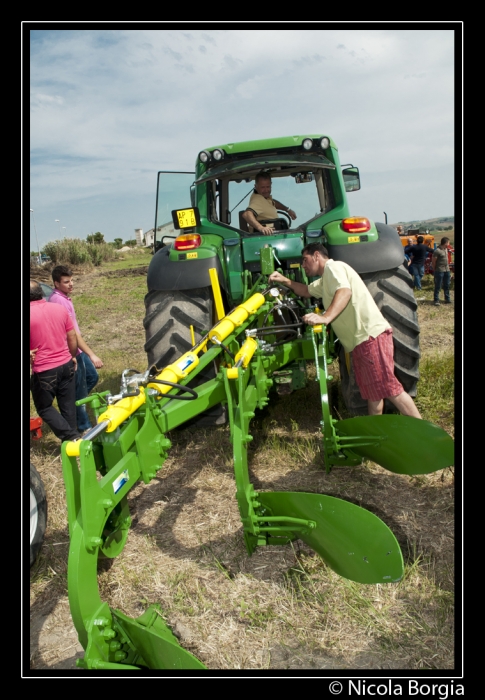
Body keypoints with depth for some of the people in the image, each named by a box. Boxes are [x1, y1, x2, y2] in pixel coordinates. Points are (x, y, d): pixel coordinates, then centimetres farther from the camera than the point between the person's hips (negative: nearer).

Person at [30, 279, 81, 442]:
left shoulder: (30, 314, -15)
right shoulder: (60, 309, 1)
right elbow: (72, 337, 7)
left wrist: (31, 356, 7)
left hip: (44, 371, -5)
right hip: (67, 365, 5)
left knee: (44, 408, 12)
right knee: (68, 406, 15)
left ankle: (72, 438, 5)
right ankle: (72, 437, 24)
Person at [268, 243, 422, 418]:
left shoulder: (333, 266, -5)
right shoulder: (325, 280, 26)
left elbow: (345, 292, -24)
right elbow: (306, 291, 38)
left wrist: (325, 317, -37)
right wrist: (284, 281, 21)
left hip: (371, 335, -10)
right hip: (360, 339, 10)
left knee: (389, 388, -11)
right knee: (372, 391, 14)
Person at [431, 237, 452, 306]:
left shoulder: (445, 249, 9)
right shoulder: (437, 251, -18)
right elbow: (433, 261, -13)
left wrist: (448, 267, 16)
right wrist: (434, 271, -7)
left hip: (447, 270, 8)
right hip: (439, 271, -8)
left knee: (447, 285, 14)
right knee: (438, 286, -1)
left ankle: (447, 299, 24)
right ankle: (436, 300, 5)